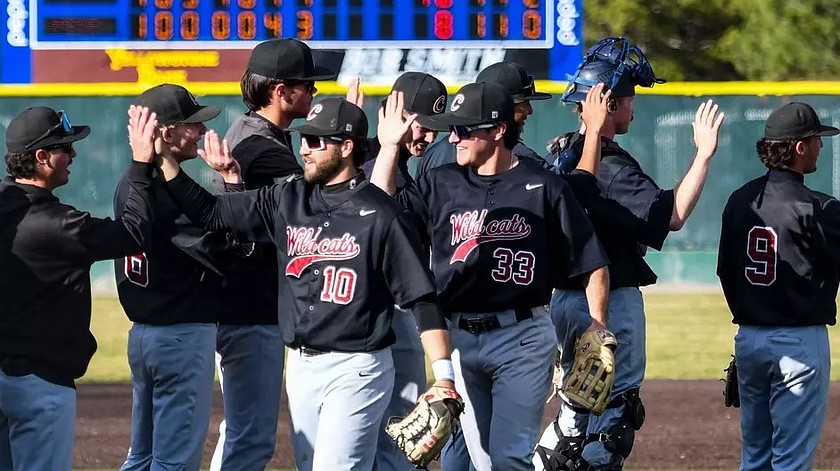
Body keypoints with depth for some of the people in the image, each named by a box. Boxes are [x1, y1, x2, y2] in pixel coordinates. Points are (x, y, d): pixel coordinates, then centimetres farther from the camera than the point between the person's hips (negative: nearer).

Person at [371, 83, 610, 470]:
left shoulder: (543, 187, -2)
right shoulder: (441, 185, 9)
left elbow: (591, 263, 0)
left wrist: (598, 329, -8)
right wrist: (389, 146, -5)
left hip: (522, 339, -5)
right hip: (459, 338, 5)